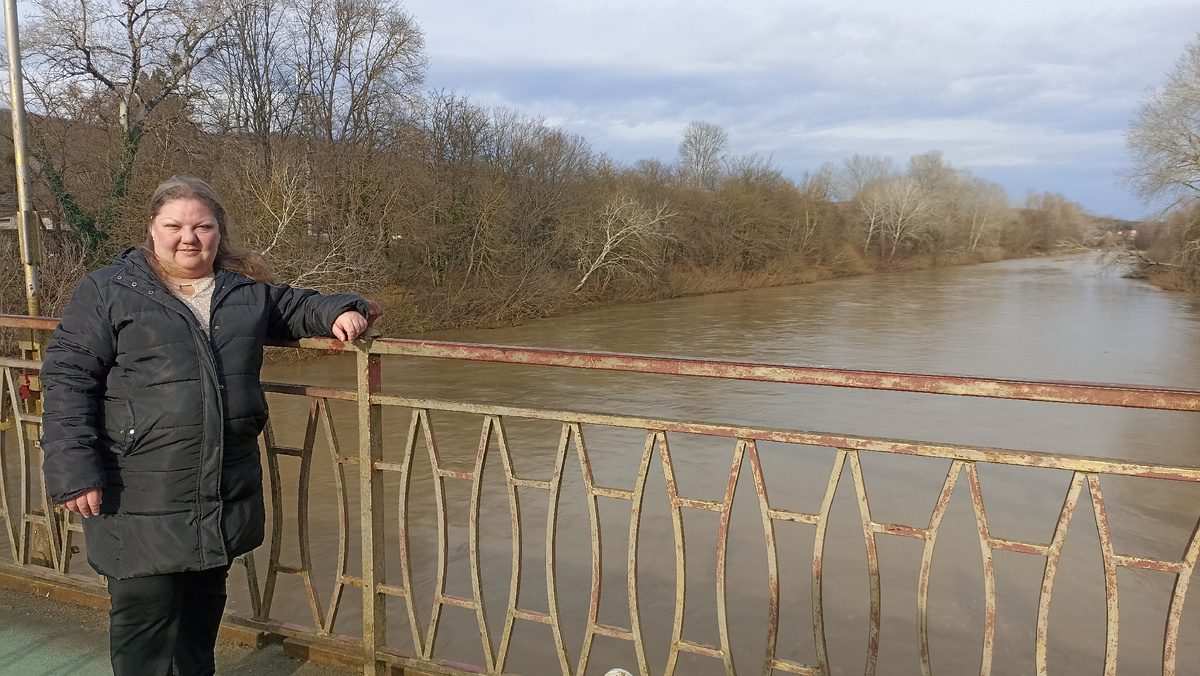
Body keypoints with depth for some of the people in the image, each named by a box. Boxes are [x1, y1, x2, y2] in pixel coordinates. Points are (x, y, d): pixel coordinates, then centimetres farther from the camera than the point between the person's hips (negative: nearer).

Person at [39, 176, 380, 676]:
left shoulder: (249, 290, 8)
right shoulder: (106, 291, -3)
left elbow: (300, 308, 25)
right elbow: (67, 378, -5)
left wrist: (340, 312, 2)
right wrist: (73, 469, -12)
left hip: (226, 493, 5)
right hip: (142, 498, -4)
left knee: (205, 604, 21)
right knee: (145, 617, 2)